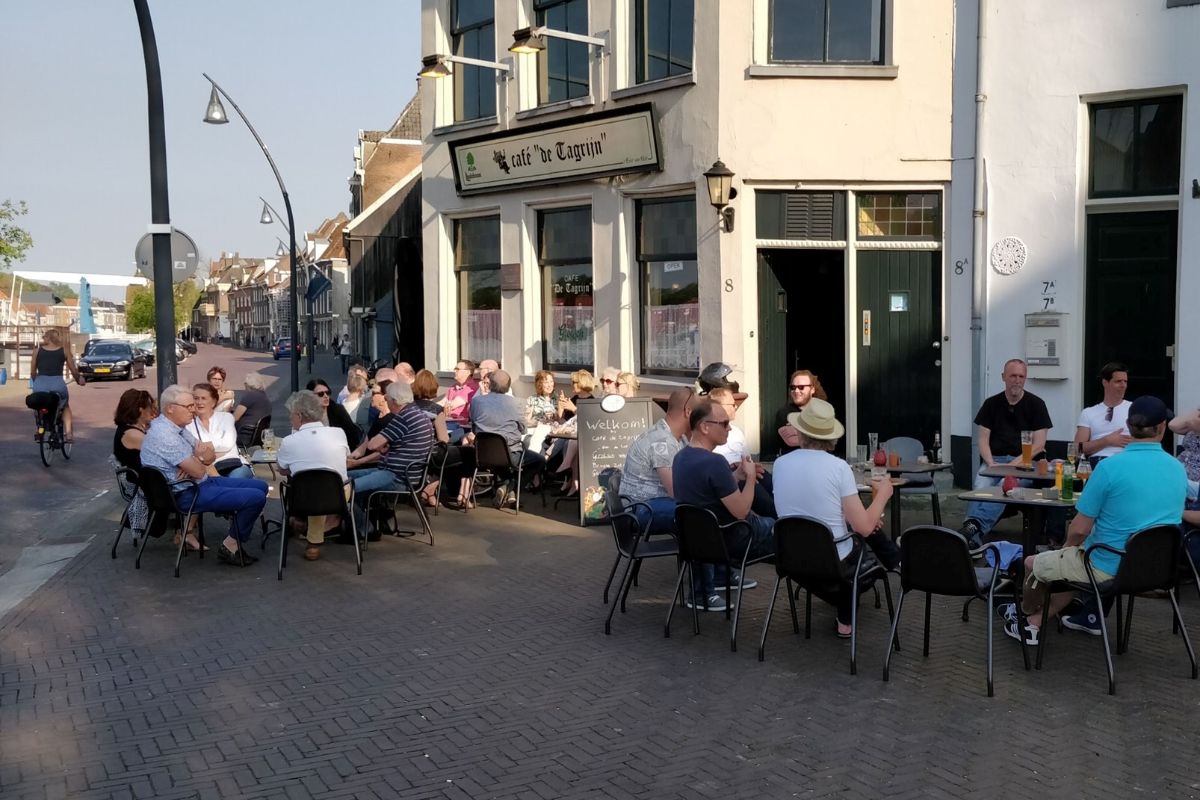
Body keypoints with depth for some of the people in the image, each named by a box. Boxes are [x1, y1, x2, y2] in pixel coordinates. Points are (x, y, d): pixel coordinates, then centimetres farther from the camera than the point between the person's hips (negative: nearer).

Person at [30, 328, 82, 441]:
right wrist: (78, 380, 32)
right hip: (57, 384, -1)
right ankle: (68, 432, 10)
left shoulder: (38, 350, 14)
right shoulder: (64, 350, 12)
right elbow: (74, 370, 13)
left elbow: (32, 372, 15)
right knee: (65, 406, 29)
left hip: (40, 385, 1)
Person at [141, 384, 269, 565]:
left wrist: (194, 463, -15)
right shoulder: (164, 435, -22)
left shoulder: (174, 428, 9)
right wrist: (201, 459, 0)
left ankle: (236, 534, 10)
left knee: (260, 486, 8)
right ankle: (230, 547, -2)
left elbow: (210, 456, 8)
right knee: (256, 498, -19)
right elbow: (198, 472, -23)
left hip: (199, 483, 10)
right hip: (187, 494, -10)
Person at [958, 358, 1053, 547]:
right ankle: (974, 537, -48)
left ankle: (974, 525, -53)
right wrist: (991, 463, -9)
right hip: (994, 460, 2)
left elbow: (1039, 444, 1)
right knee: (981, 485, -31)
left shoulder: (1036, 404, 9)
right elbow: (983, 440, 10)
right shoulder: (992, 403, 15)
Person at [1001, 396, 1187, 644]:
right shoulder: (1179, 470, -1)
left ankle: (1028, 611, 46)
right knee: (1073, 561, 31)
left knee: (1033, 564, 18)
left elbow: (1080, 529, -16)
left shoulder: (1110, 466, -21)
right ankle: (1034, 623, 31)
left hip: (1110, 569, -6)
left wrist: (1069, 547, 7)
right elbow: (1160, 520, 15)